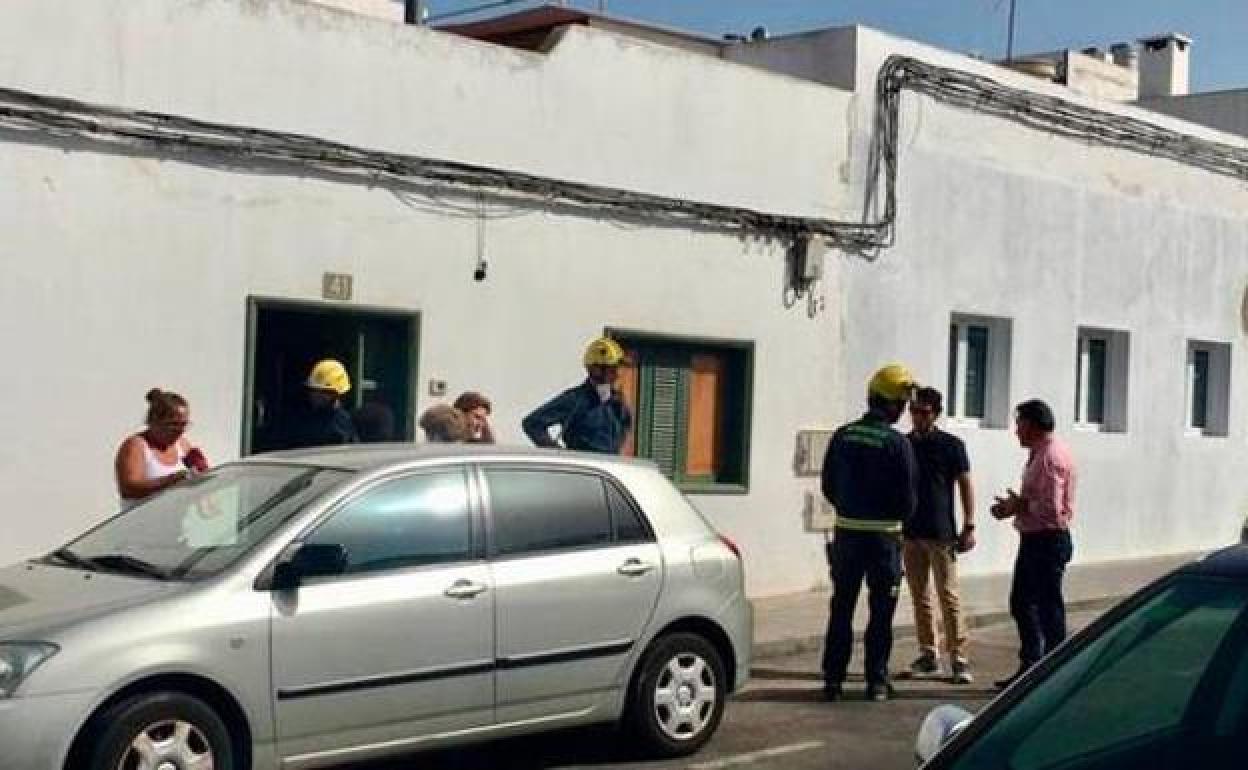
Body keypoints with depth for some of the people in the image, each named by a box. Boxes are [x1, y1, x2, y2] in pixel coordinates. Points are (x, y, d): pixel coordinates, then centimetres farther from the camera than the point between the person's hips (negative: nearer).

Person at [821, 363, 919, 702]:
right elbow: (908, 497, -9)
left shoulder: (842, 436, 0)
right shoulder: (897, 443, -13)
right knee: (881, 611, 7)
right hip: (884, 535, -3)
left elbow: (828, 486, 7)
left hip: (846, 533, 4)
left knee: (841, 608, 11)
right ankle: (877, 681, 10)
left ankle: (833, 679, 12)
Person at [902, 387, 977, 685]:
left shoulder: (951, 446, -3)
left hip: (941, 534, -4)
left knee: (949, 596, -6)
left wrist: (969, 526, -8)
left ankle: (959, 658, -3)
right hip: (909, 533, 5)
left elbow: (965, 485, -2)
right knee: (920, 597, 9)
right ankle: (928, 655, 17)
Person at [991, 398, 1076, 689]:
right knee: (1021, 603, 16)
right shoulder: (1039, 454, 13)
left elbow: (1050, 509, -25)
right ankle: (1030, 666, 26)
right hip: (1034, 539, 11)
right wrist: (1015, 504, 6)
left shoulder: (1051, 457, -19)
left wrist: (1019, 507, -12)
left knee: (1048, 607, -2)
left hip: (1048, 541, -11)